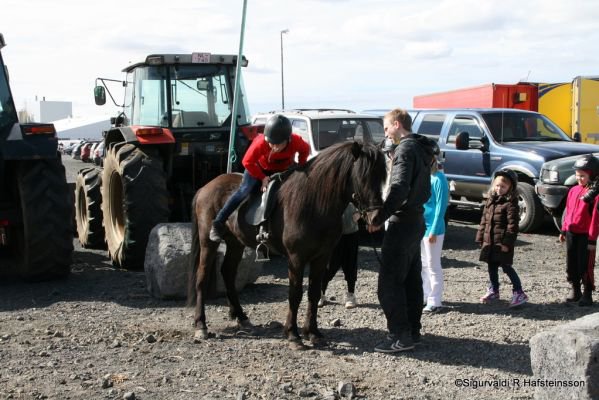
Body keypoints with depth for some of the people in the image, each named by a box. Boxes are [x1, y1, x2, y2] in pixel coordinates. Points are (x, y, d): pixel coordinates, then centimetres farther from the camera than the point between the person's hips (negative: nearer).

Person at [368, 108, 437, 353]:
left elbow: (399, 189, -26)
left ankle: (399, 336, -4)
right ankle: (412, 331, 22)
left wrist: (379, 218, -21)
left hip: (402, 222, -10)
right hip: (417, 220, 10)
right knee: (412, 279, 14)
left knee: (389, 282, -6)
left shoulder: (405, 149, -15)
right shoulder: (421, 148, 15)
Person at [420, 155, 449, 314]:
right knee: (422, 264, 15)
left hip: (431, 229, -8)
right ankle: (423, 296, 26)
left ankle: (434, 302, 7)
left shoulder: (438, 178, -14)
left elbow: (441, 206, -15)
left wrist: (434, 230, -17)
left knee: (433, 266, 0)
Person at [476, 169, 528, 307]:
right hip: (489, 241, 7)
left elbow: (512, 224, -16)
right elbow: (484, 219, 15)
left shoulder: (511, 203, -13)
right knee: (491, 266, 15)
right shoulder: (490, 200, 11)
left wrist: (507, 242, -20)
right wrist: (481, 237, 12)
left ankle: (518, 293, 5)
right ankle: (493, 291, 28)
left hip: (502, 242, -7)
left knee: (506, 266, -4)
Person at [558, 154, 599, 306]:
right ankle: (575, 291, 26)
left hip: (585, 235, -7)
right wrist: (564, 230, 14)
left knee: (585, 265, 0)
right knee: (571, 264, 13)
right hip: (571, 233, 7)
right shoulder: (573, 190, 9)